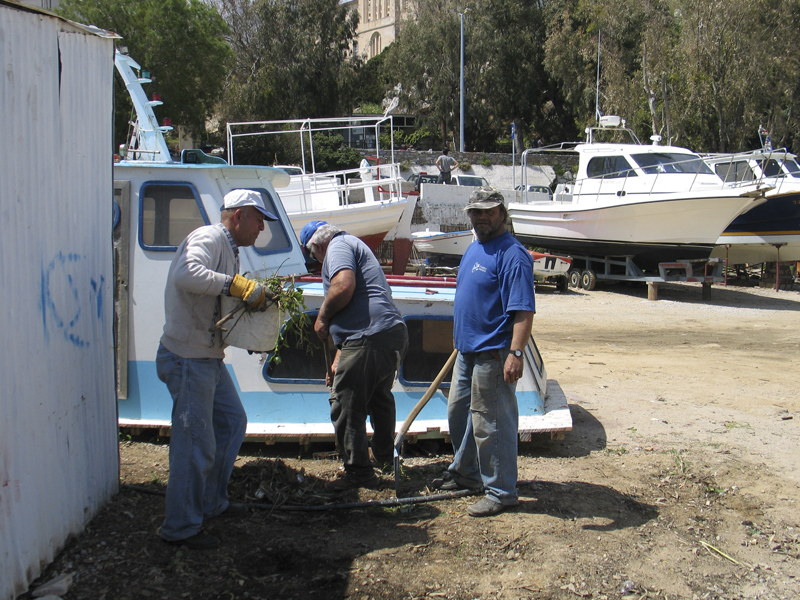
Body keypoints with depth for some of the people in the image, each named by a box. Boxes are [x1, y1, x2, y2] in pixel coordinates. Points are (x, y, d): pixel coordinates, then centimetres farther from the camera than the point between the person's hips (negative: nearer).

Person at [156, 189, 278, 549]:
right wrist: (239, 286, -33)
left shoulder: (228, 248, 18)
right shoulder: (209, 238, -14)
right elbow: (186, 274, -34)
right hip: (188, 359, -11)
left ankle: (211, 503, 35)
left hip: (209, 357, 11)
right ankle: (180, 527, 7)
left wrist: (259, 297, 1)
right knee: (196, 444, -5)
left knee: (232, 422, 22)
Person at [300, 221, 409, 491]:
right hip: (394, 334, 11)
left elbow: (343, 286, -23)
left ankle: (359, 473, 3)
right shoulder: (353, 245, 31)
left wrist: (322, 317, -5)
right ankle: (385, 455, 45)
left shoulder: (338, 246, 0)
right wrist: (338, 360, 28)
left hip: (369, 340, -11)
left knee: (346, 407, -2)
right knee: (379, 398, 28)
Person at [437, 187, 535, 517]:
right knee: (459, 412, 22)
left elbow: (523, 310, -24)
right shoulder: (474, 248, 13)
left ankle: (500, 492, 9)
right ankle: (466, 473, 39)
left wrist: (516, 354, -30)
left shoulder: (512, 254, -18)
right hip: (468, 350, 10)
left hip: (493, 354, -10)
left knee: (491, 424, -4)